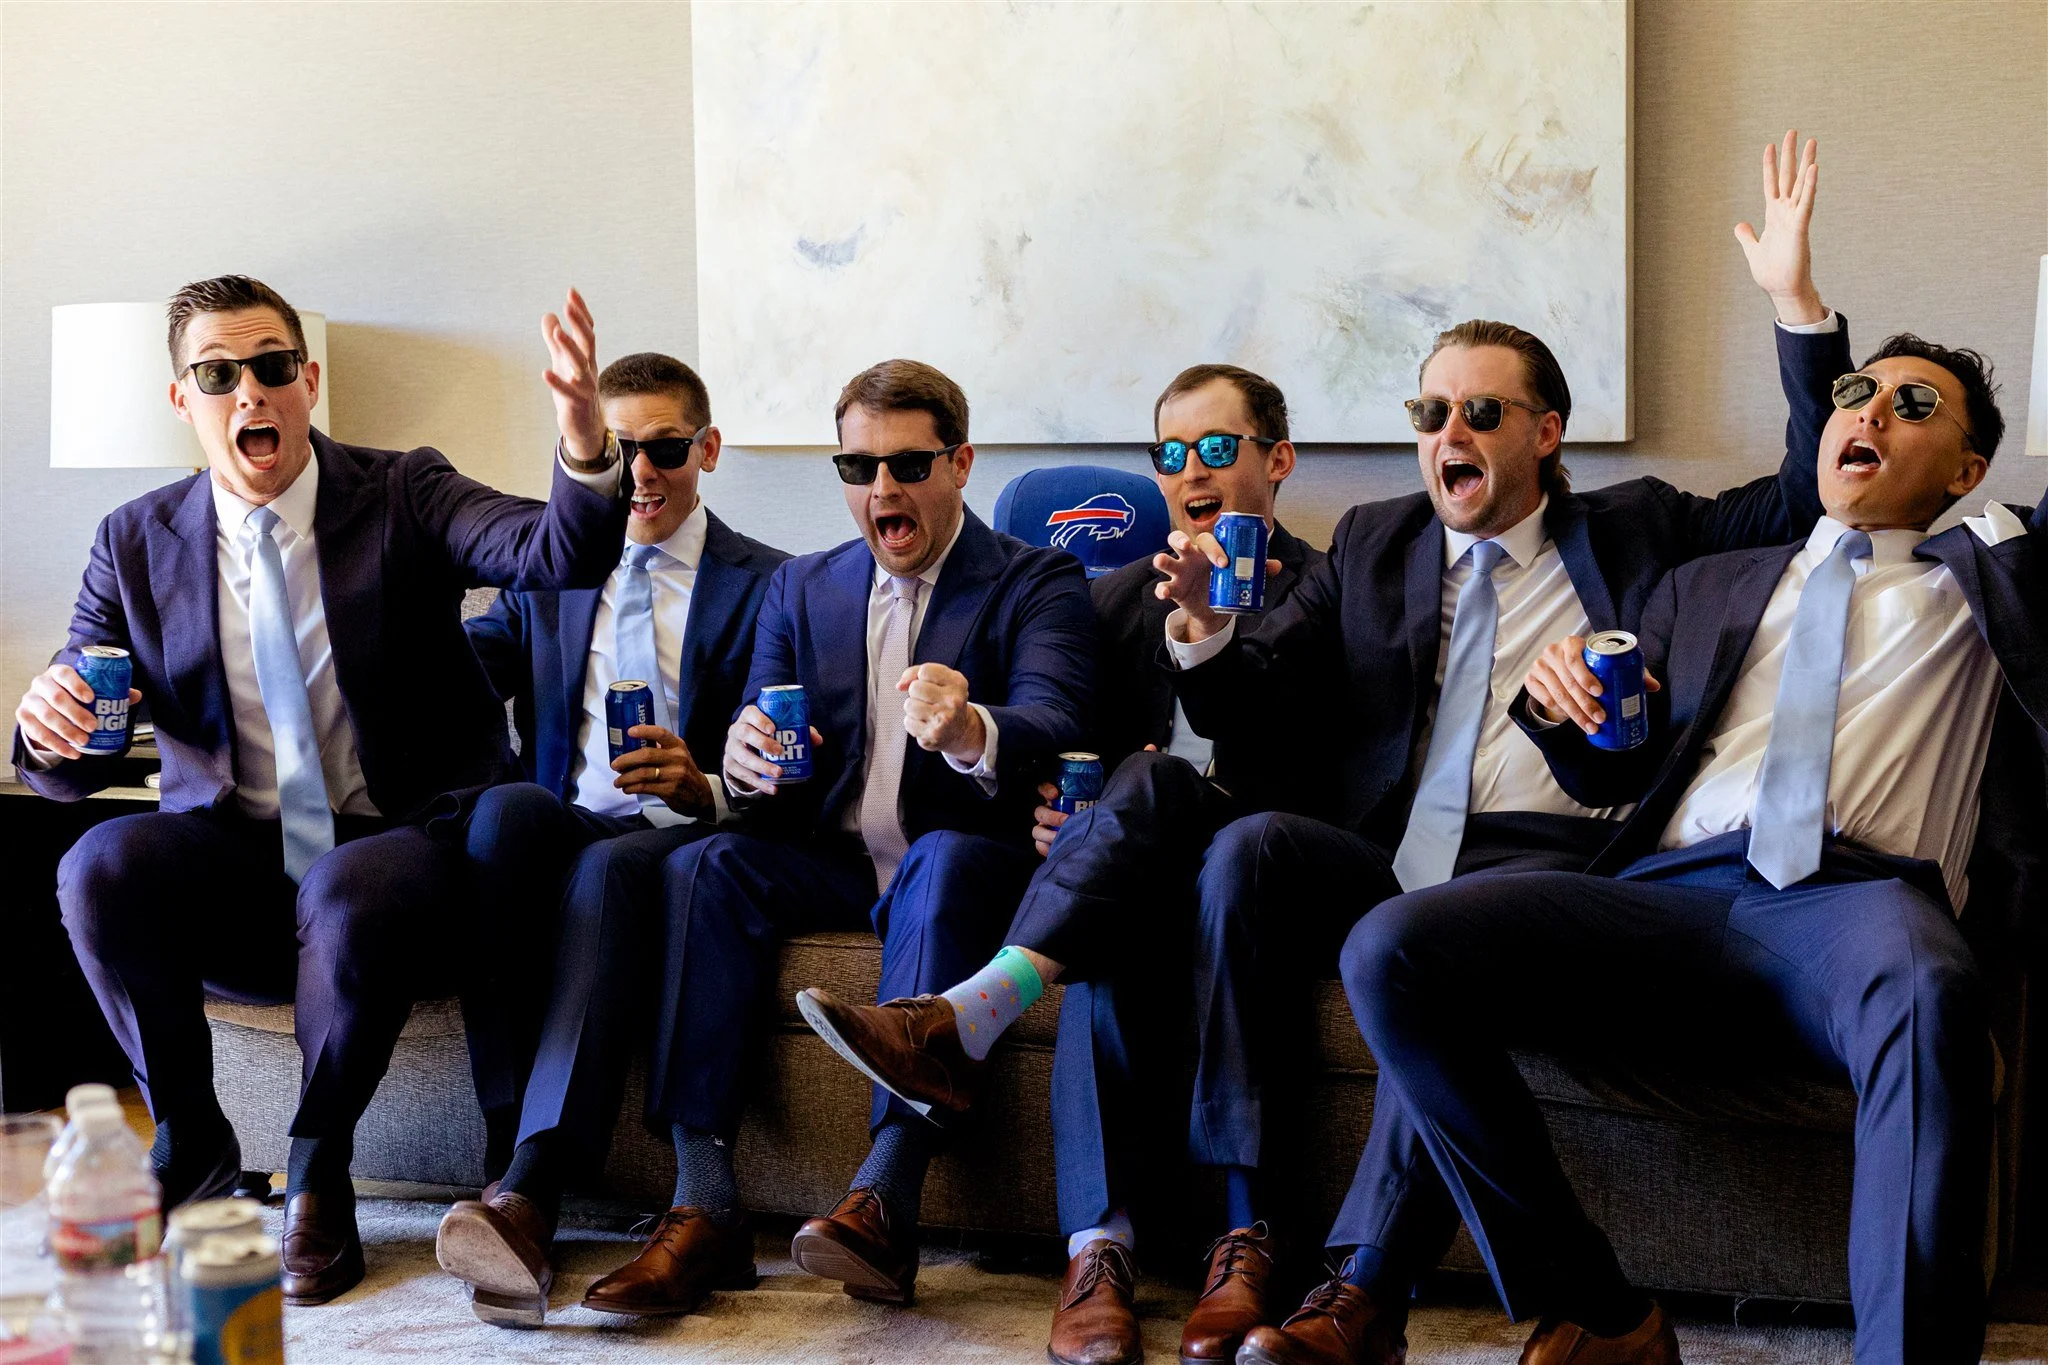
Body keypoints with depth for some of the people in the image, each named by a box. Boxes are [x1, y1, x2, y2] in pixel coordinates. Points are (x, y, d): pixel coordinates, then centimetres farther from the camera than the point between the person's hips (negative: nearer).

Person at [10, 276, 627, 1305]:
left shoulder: (402, 497, 0)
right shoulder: (136, 544, 6)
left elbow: (559, 557, -20)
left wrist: (584, 449, -42)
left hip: (393, 847, -2)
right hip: (230, 866, 3)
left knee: (352, 898, -36)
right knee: (100, 866, -27)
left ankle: (317, 1177, -10)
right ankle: (190, 1151, -5)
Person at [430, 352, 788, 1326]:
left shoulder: (766, 585, 9)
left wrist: (702, 786, -21)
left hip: (680, 839, -3)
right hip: (563, 827, 3)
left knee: (613, 870, -37)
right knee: (504, 806, -32)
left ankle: (527, 1191, -50)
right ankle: (518, 1127, -35)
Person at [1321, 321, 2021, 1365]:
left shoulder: (1983, 582, 26)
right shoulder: (1708, 586, 33)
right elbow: (1607, 778, 26)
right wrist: (1559, 703, 5)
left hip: (1857, 894, -3)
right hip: (1670, 890, 3)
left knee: (1928, 997, -41)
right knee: (1388, 949, -23)